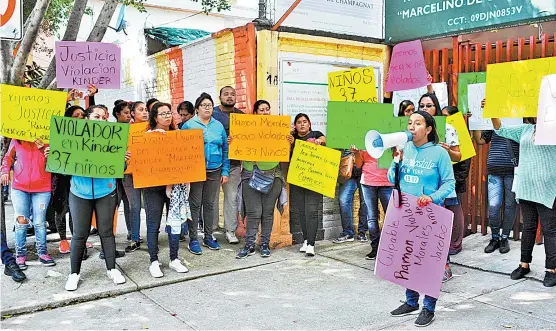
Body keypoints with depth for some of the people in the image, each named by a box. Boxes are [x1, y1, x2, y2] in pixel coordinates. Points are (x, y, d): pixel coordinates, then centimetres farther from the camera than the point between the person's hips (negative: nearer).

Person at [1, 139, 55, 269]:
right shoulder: (16, 140, 1)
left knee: (39, 222, 5)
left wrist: (43, 149, -22)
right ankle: (20, 255, 13)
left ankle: (42, 253, 19)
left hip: (42, 188, -1)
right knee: (21, 221, 0)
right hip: (19, 187, 1)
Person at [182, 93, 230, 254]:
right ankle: (193, 239, 9)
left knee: (210, 203, 12)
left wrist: (225, 171, 6)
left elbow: (225, 149, 11)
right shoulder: (189, 125, -2)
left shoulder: (218, 126, 9)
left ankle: (208, 237, 23)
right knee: (195, 204, 1)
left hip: (214, 171, 4)